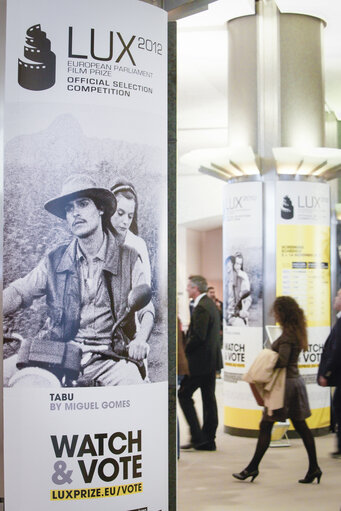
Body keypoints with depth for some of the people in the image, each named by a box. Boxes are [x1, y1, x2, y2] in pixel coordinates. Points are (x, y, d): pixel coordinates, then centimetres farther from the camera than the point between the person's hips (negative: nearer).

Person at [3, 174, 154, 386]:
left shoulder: (128, 258, 6)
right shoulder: (55, 261, 10)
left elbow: (147, 308, 6)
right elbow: (19, 292, 9)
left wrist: (140, 339, -15)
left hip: (109, 358, -1)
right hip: (60, 357, 1)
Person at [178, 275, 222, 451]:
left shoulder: (201, 307, -17)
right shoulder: (211, 304, 14)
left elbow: (198, 336, -24)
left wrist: (184, 350, -11)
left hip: (200, 361, -10)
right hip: (211, 360, 10)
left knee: (184, 394, -1)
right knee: (209, 398, 11)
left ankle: (198, 436, -3)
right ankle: (209, 440, 15)